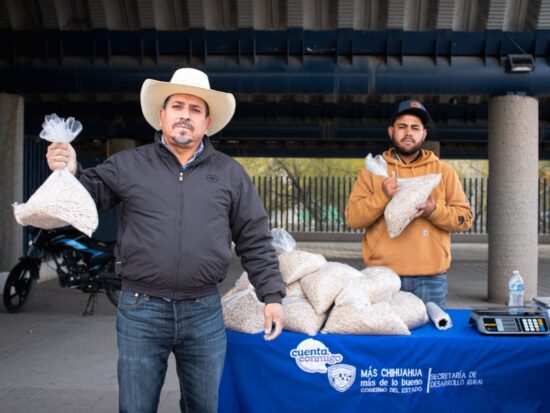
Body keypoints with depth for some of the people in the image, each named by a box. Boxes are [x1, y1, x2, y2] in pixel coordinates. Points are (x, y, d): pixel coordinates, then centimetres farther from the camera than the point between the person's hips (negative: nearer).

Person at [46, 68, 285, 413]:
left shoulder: (230, 173, 6)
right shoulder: (128, 164, 3)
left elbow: (255, 240, 7)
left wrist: (272, 295, 2)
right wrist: (70, 174, -17)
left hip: (205, 312, 1)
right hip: (140, 310, -1)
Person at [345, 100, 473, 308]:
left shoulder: (443, 171, 9)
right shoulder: (373, 171, 7)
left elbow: (464, 217, 5)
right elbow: (352, 217, -1)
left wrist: (434, 211, -14)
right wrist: (382, 196, -16)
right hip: (382, 277, 0)